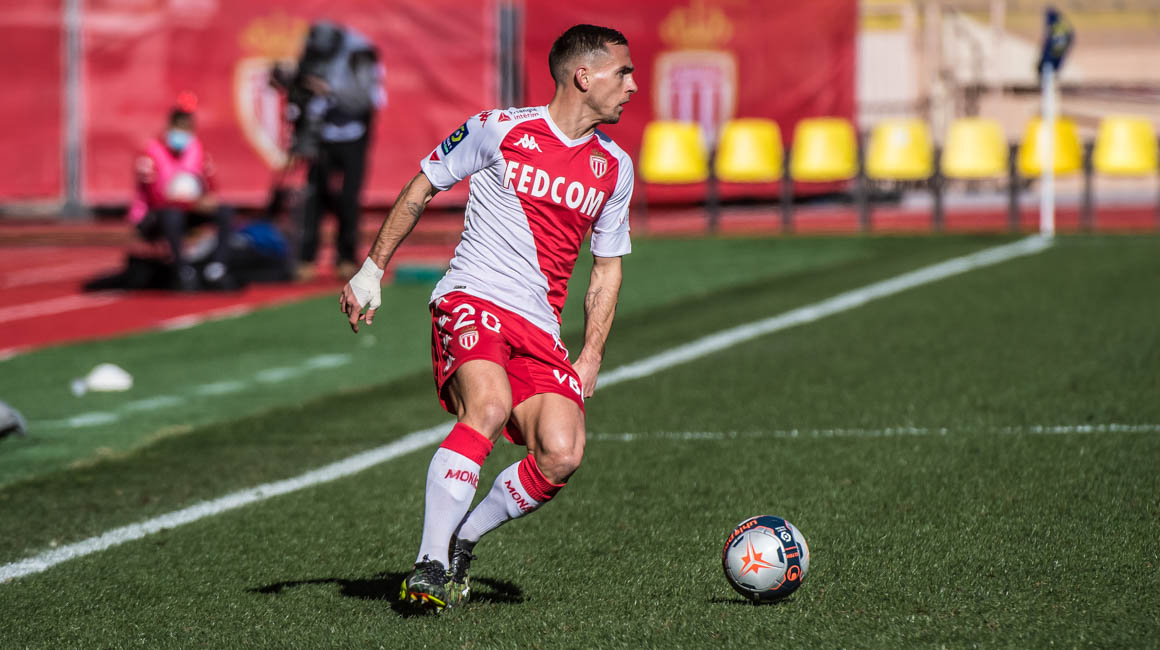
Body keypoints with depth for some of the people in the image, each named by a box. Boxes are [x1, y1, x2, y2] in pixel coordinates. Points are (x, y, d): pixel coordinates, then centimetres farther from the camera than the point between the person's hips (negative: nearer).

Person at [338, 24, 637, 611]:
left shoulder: (614, 167, 13)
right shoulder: (500, 129, 0)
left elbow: (607, 269, 20)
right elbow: (421, 188, 11)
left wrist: (591, 357, 10)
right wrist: (372, 270, 7)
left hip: (539, 330, 5)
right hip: (470, 299, -4)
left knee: (562, 455, -19)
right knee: (490, 406, -34)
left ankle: (461, 539, 5)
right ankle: (429, 567, -32)